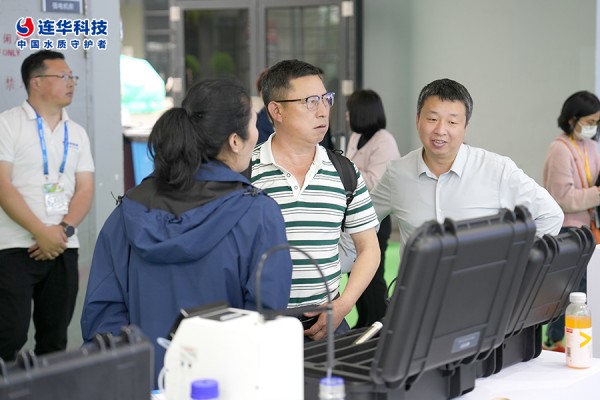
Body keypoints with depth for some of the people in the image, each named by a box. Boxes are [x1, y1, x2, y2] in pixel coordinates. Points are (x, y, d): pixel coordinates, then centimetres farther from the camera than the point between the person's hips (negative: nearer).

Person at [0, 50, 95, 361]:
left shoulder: (76, 133, 14)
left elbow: (85, 190, 9)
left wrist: (64, 229, -9)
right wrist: (41, 232, -15)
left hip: (63, 248, 5)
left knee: (55, 338, 9)